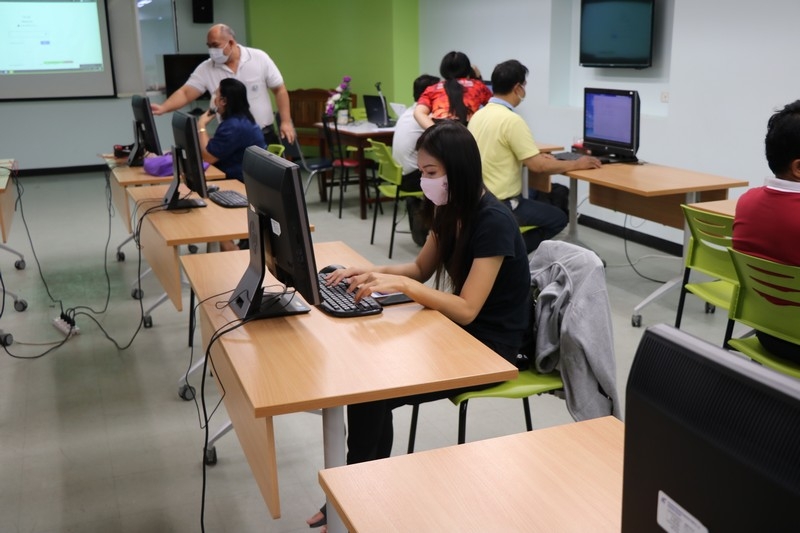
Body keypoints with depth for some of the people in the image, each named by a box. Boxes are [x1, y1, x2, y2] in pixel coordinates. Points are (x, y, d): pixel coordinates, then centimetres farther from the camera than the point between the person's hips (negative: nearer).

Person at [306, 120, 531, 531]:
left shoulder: (493, 223, -24)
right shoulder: (450, 209, 2)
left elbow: (466, 310, -26)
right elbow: (421, 269, 14)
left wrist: (400, 285, -34)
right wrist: (373, 272, -4)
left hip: (490, 346, -8)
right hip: (458, 330, 8)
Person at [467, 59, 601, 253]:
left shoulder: (479, 114, 7)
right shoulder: (511, 120, -20)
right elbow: (537, 167, -18)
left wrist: (536, 157, 19)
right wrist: (577, 164, -5)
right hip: (501, 205, -9)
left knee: (544, 205, 29)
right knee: (559, 218, 11)